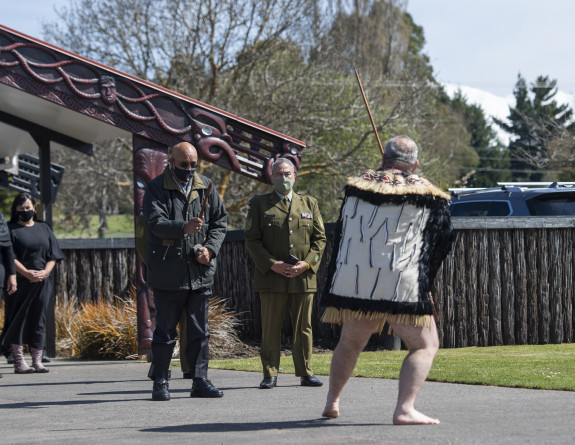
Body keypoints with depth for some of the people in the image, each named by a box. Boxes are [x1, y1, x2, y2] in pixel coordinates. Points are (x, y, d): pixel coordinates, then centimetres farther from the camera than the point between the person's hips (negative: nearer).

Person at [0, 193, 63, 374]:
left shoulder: (44, 228, 14)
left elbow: (53, 255, 9)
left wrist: (45, 272, -8)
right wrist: (27, 273, -18)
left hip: (42, 282, 3)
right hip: (19, 283, -3)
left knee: (38, 319, 4)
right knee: (19, 319, -5)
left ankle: (37, 361, 6)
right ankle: (19, 362, -4)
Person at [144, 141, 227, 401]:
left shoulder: (206, 187, 10)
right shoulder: (156, 188, -3)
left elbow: (220, 221, 12)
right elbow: (155, 222, -16)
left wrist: (210, 248, -4)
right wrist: (183, 228, -32)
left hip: (200, 270, 4)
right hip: (168, 271, -4)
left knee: (199, 331, 7)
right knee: (165, 330, 1)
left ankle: (200, 381, 13)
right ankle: (160, 382, 8)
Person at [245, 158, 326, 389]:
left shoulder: (309, 204, 14)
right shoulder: (259, 204, 7)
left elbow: (320, 238, 10)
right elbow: (252, 240, 1)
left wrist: (306, 263, -6)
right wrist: (272, 264, -11)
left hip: (303, 276, 2)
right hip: (271, 276, -2)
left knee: (303, 327, 5)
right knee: (271, 328, -1)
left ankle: (305, 372, 12)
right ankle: (270, 374, 4)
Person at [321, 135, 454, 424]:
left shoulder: (356, 187, 9)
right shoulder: (427, 195, 1)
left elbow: (341, 233, 18)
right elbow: (443, 240, 9)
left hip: (351, 280, 4)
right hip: (402, 285, -4)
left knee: (350, 343, 23)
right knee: (424, 345, 4)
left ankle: (332, 402, 31)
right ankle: (405, 409, -12)